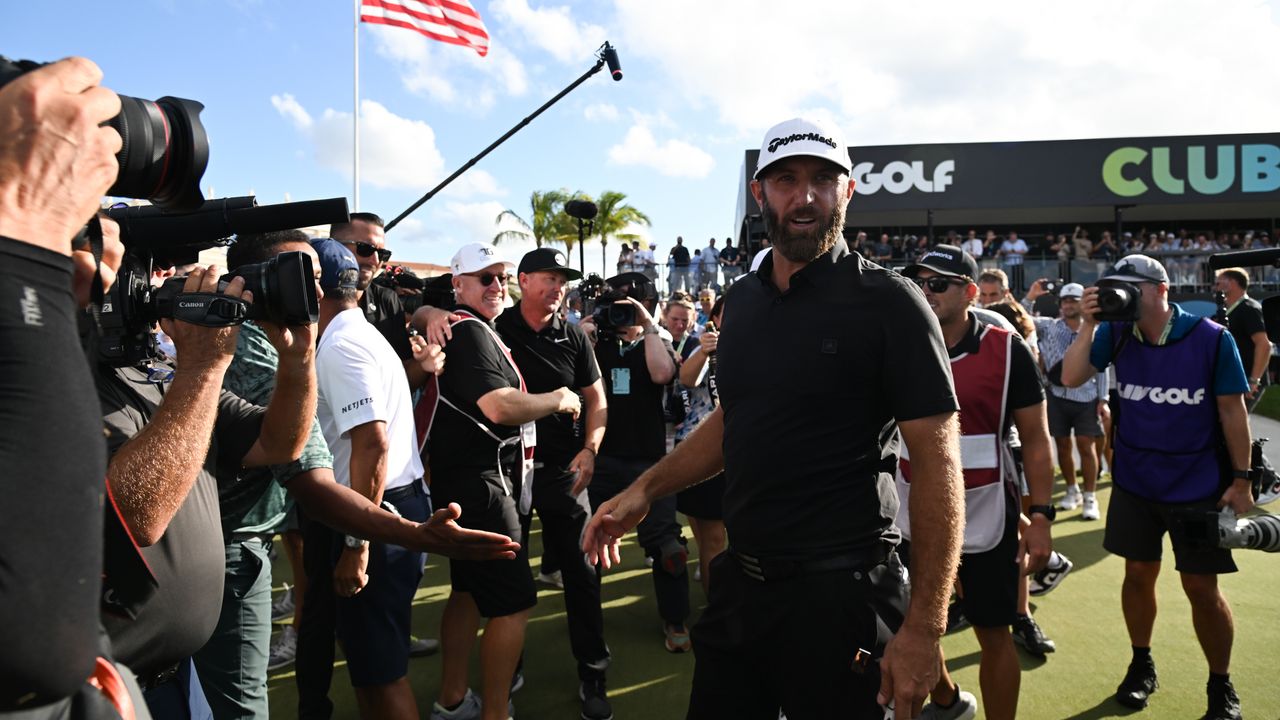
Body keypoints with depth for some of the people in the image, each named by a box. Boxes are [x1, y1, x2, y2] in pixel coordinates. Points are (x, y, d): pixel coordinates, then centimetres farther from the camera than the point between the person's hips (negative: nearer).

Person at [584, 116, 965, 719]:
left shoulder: (888, 302, -12)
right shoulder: (744, 299, 7)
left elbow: (937, 465, -15)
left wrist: (924, 627, -19)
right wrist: (644, 491, 9)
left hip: (838, 595, -6)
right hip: (739, 580, 6)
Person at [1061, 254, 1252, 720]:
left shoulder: (1212, 339, -14)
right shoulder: (1116, 334, -5)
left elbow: (1232, 410, -7)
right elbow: (1071, 379, -11)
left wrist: (1241, 480, -6)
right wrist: (1088, 325, -21)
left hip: (1197, 486, -3)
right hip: (1134, 482, 3)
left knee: (1201, 586, 3)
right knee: (1138, 574, 12)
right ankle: (1142, 666, 31)